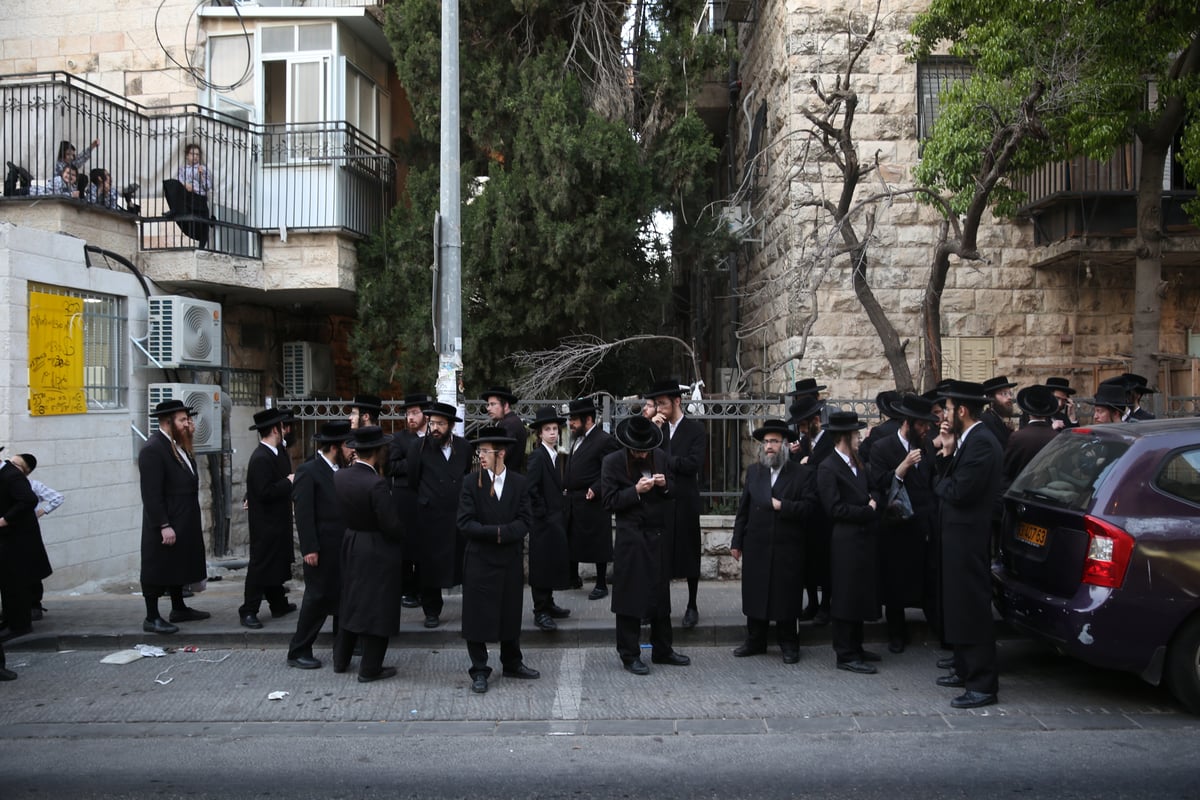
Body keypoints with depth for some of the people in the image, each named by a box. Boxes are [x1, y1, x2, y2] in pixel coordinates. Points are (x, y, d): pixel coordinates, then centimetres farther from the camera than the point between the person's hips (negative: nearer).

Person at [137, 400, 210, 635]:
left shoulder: (177, 445, 11)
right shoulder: (153, 449, -18)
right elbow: (151, 493, -22)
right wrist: (164, 526, -23)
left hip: (183, 523, 10)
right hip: (165, 525, -10)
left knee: (177, 566, 19)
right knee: (158, 570, 1)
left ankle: (179, 609, 31)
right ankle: (152, 618, 11)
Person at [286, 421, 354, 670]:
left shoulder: (342, 470, 8)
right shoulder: (308, 471, -13)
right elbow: (304, 514, -16)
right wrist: (309, 549, -19)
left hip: (343, 546, 7)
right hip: (322, 548, -7)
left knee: (343, 596, 15)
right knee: (318, 597, 1)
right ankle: (299, 651, 13)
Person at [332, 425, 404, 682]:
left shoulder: (340, 476, -6)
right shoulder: (376, 483, -26)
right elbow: (392, 525, -24)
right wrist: (401, 535, -1)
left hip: (350, 545, 7)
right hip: (379, 551, -7)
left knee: (351, 601, 21)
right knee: (377, 606, 5)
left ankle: (341, 659, 34)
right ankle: (370, 668, 14)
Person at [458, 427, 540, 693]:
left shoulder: (519, 483, 1)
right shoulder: (471, 482, -4)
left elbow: (525, 521, -5)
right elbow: (465, 523, -10)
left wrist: (501, 533, -19)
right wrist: (496, 532, -17)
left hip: (511, 560, 2)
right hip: (479, 560, -2)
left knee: (511, 614, 13)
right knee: (477, 616, 3)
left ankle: (512, 664, 30)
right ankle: (479, 671, 16)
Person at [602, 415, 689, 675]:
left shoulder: (660, 456, 6)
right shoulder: (613, 462, -6)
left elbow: (673, 490, 15)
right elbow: (610, 501, -8)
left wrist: (665, 485, -6)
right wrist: (636, 491, -20)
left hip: (659, 536, 5)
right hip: (631, 537, -5)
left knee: (661, 594, 13)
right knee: (630, 596, 0)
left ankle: (662, 650, 25)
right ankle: (630, 655, 11)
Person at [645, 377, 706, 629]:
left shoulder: (695, 429, -3)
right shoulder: (657, 429, 12)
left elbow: (694, 464, -15)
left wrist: (663, 459, -9)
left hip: (685, 501, -3)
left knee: (688, 552, 6)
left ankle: (692, 606, 17)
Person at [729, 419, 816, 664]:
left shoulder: (802, 473, 0)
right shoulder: (753, 471, 9)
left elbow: (808, 506, -9)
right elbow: (743, 508, 8)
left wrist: (782, 505, -17)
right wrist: (736, 541, 5)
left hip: (788, 548, -3)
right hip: (756, 547, 3)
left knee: (787, 596, 4)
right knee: (755, 594, 10)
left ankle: (788, 644, 19)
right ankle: (755, 641, 24)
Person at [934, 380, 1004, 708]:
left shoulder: (981, 442, -19)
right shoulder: (969, 440, 12)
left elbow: (958, 492, -24)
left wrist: (940, 481, -5)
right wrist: (950, 454, 1)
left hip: (969, 538, -10)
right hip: (961, 536, 10)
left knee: (972, 609, -3)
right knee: (960, 606, 19)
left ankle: (983, 684, 5)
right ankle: (966, 669, 32)